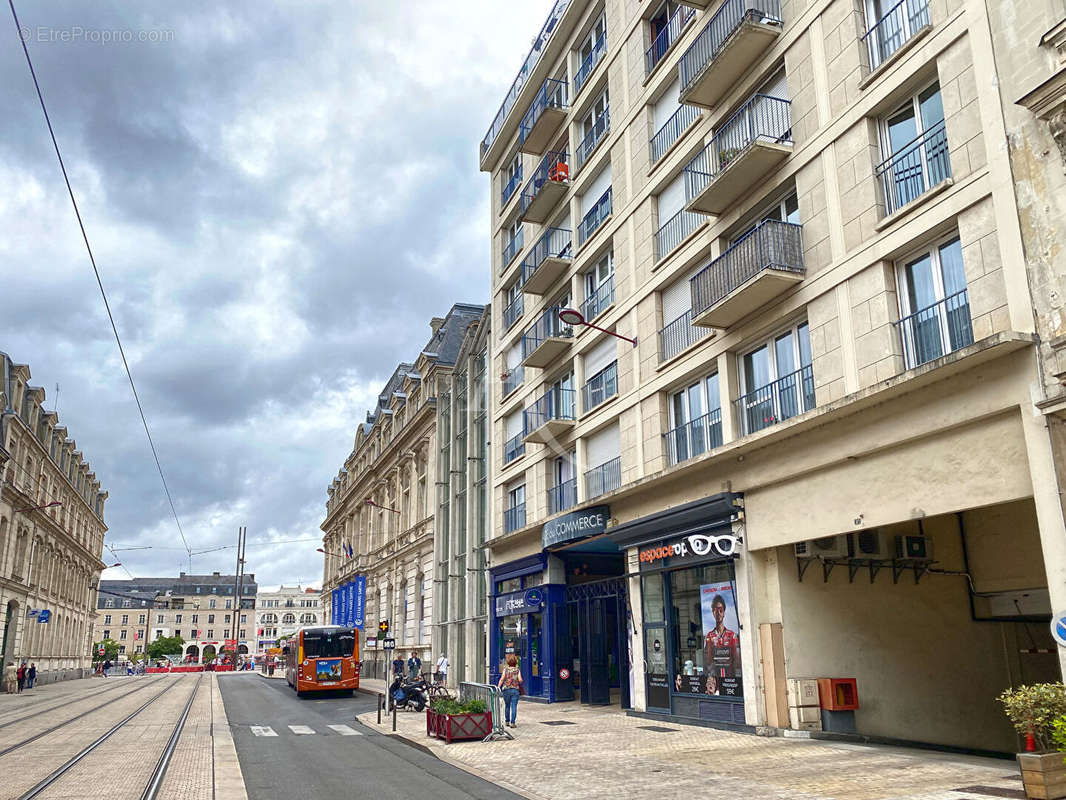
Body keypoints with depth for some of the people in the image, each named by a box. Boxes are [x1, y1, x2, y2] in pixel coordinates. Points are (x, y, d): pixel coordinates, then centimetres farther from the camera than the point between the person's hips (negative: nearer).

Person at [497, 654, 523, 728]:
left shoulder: (505, 669, 0)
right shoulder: (517, 670, 0)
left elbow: (502, 679, -9)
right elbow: (520, 680, -10)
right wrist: (520, 683, 12)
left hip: (506, 689, 1)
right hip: (515, 689, -1)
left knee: (507, 706, 16)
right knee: (514, 706, -1)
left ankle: (507, 721, 24)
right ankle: (512, 722, -7)